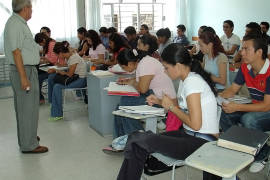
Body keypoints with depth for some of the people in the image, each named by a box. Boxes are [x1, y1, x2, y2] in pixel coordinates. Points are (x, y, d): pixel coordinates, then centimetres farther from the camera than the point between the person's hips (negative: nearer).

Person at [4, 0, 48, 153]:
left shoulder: (20, 23, 15)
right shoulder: (15, 24, -16)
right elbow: (16, 51, -21)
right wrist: (23, 77, -23)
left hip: (28, 70, 10)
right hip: (25, 71, -10)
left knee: (23, 107, 18)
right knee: (28, 109, -5)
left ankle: (26, 137, 31)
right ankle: (29, 145, 2)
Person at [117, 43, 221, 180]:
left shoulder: (192, 83, -20)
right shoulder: (186, 79, 10)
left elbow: (195, 124, -22)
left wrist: (172, 106, -10)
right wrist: (159, 101, 8)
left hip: (202, 142, -9)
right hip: (190, 135, 10)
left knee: (140, 141, -20)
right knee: (137, 139, -2)